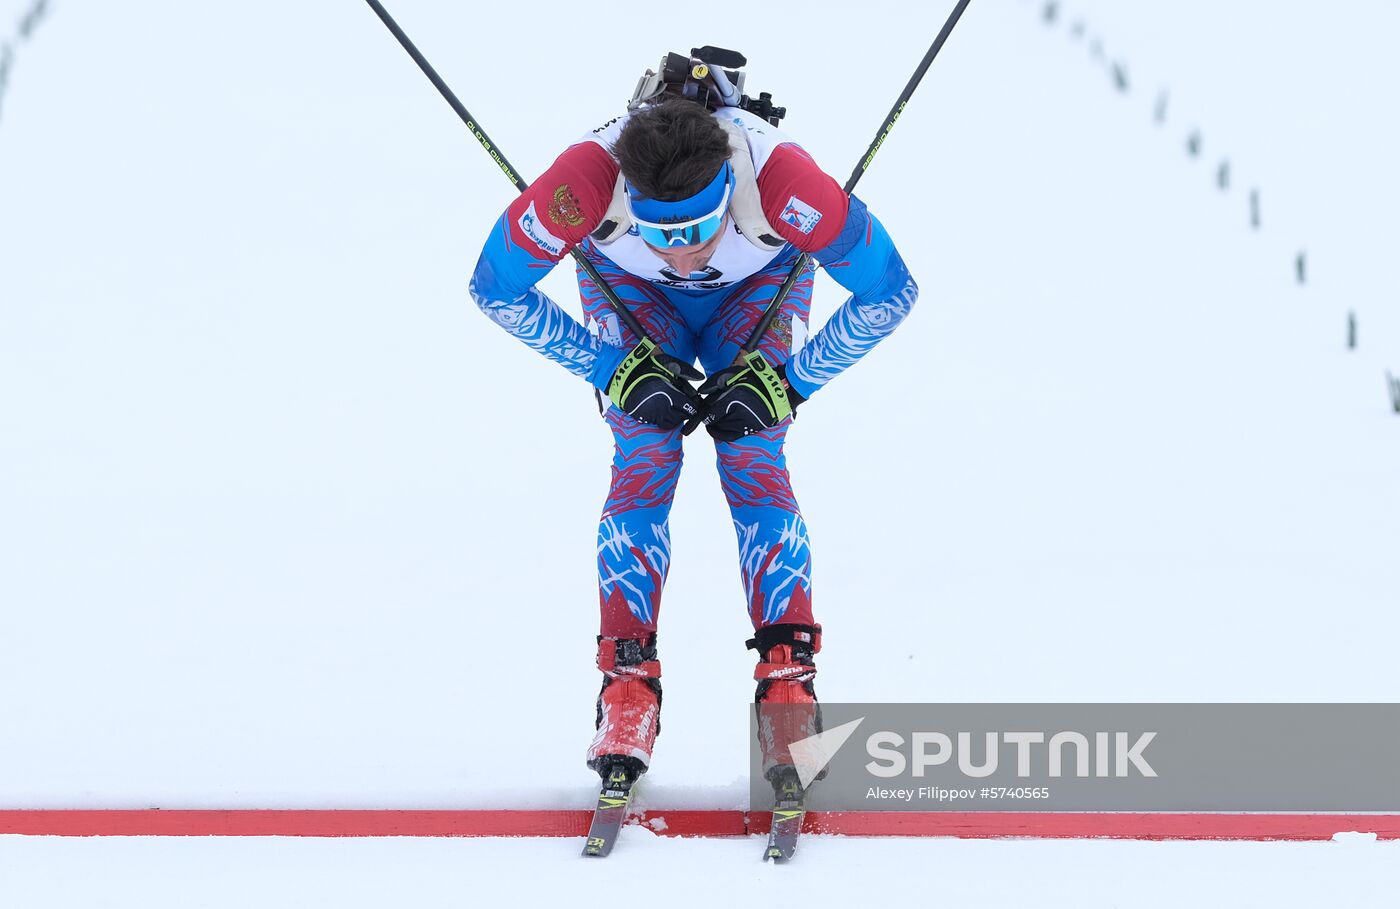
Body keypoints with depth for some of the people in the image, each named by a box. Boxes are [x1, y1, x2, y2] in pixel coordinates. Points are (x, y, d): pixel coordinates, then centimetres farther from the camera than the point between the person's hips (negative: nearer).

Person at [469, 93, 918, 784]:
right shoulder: (586, 179, -41)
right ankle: (628, 693, -13)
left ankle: (788, 689, -16)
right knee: (644, 464, -17)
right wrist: (612, 370, -22)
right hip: (629, 287, 1)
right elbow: (496, 287, -22)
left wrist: (789, 382, -24)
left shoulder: (781, 179, -42)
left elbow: (889, 292, -26)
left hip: (760, 286, 0)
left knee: (754, 465, -17)